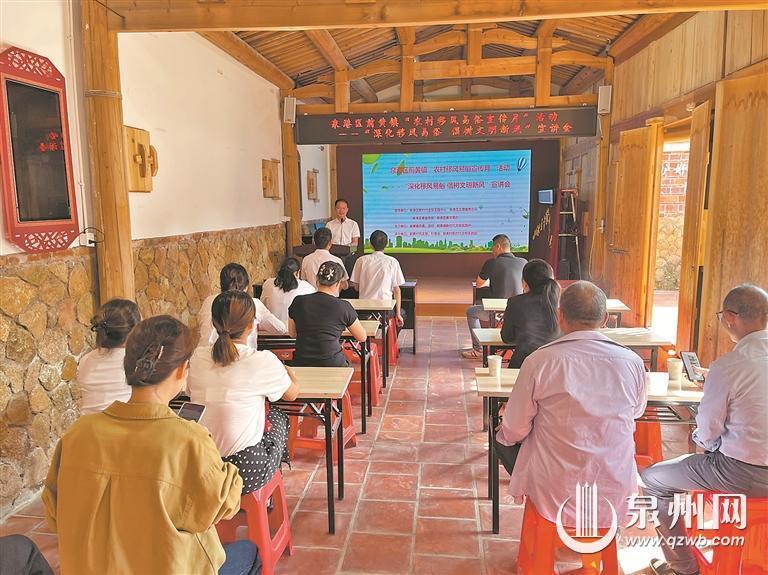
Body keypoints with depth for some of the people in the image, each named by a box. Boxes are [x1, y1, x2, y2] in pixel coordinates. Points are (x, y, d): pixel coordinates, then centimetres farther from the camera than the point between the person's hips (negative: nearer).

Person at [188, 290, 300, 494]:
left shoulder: (197, 358, -5)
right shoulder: (263, 361, -18)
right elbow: (292, 394, 2)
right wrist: (284, 369, 24)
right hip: (248, 472, -4)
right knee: (277, 416, 25)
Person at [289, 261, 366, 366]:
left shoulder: (298, 302, 2)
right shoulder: (343, 306, -6)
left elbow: (292, 334, 17)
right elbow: (362, 337, 7)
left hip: (301, 365, 4)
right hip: (332, 366, -3)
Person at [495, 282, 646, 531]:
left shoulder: (539, 361, -17)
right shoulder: (633, 363, -9)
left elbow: (515, 431, -8)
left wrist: (505, 423, 15)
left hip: (555, 499, -2)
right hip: (616, 499, 3)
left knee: (503, 436, 22)